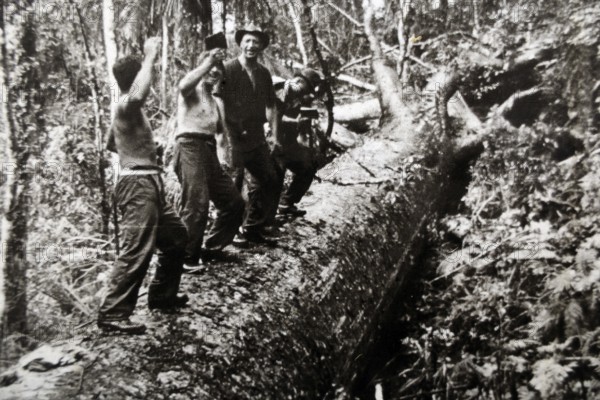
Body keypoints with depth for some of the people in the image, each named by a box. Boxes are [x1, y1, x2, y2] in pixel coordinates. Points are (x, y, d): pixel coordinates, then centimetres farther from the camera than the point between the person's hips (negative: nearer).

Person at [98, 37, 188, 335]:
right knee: (138, 249, -16)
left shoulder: (127, 109, 20)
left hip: (149, 184, 11)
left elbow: (111, 144, 34)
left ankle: (162, 295, 29)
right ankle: (112, 314, -13)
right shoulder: (126, 105, -11)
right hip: (138, 184, -11)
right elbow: (139, 94, -38)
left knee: (176, 236, 19)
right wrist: (150, 57, -27)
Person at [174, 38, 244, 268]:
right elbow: (184, 85, -20)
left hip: (209, 151, 8)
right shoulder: (193, 91, 5)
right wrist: (208, 62, -14)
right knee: (196, 204, -19)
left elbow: (222, 133, 30)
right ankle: (186, 258, -10)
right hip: (189, 146, -8)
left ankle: (212, 249, 19)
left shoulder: (217, 102, 28)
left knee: (234, 202, 8)